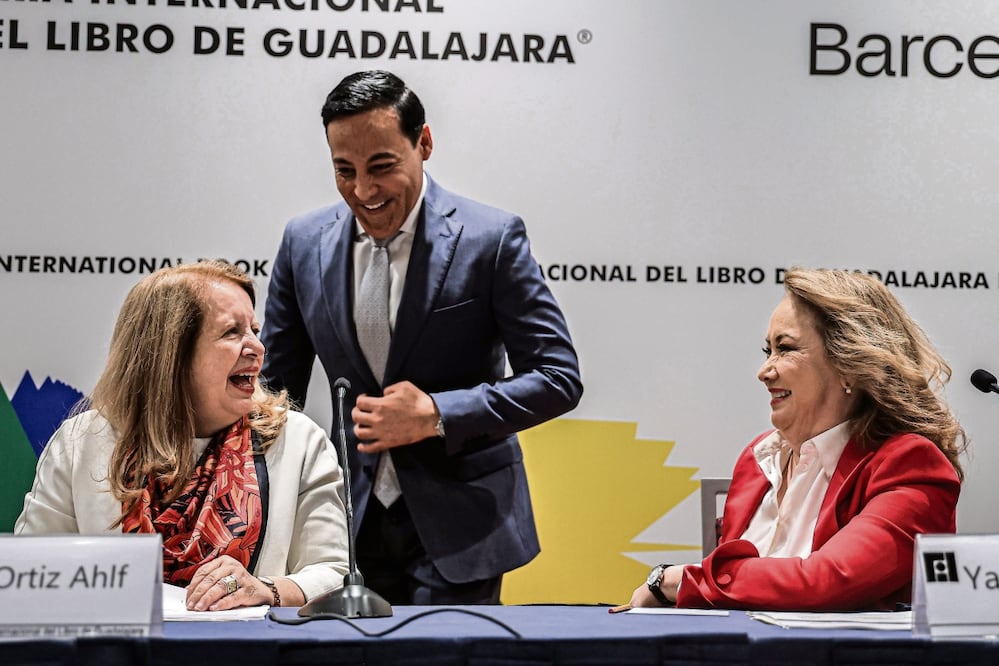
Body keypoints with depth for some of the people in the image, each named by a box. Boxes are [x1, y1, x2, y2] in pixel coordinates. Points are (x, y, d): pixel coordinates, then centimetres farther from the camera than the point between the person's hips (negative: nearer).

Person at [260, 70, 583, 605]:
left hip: (458, 526, -3)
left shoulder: (491, 238, -9)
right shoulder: (304, 242, 2)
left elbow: (559, 378, -9)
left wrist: (437, 415, -19)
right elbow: (275, 389, 11)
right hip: (353, 522, 3)